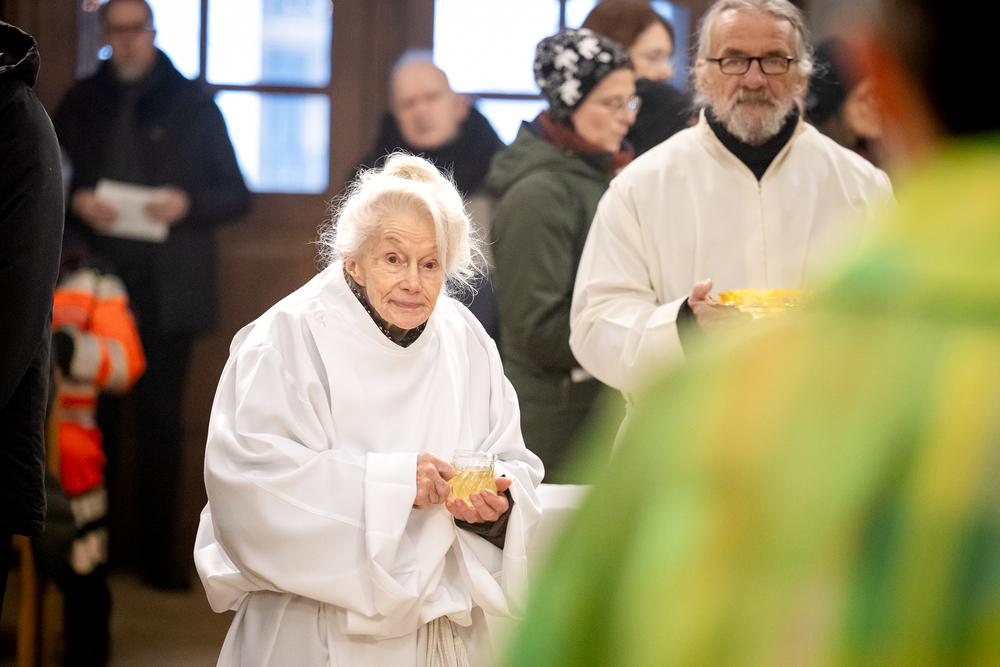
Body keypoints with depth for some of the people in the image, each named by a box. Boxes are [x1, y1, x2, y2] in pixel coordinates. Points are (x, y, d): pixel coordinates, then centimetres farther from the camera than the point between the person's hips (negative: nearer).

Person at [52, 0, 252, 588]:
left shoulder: (193, 105, 6)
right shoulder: (81, 105, 10)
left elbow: (237, 195, 6)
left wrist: (187, 204, -13)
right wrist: (76, 204, -8)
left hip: (167, 291, -1)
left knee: (161, 419, 1)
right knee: (94, 419, -1)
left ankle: (160, 555, 6)